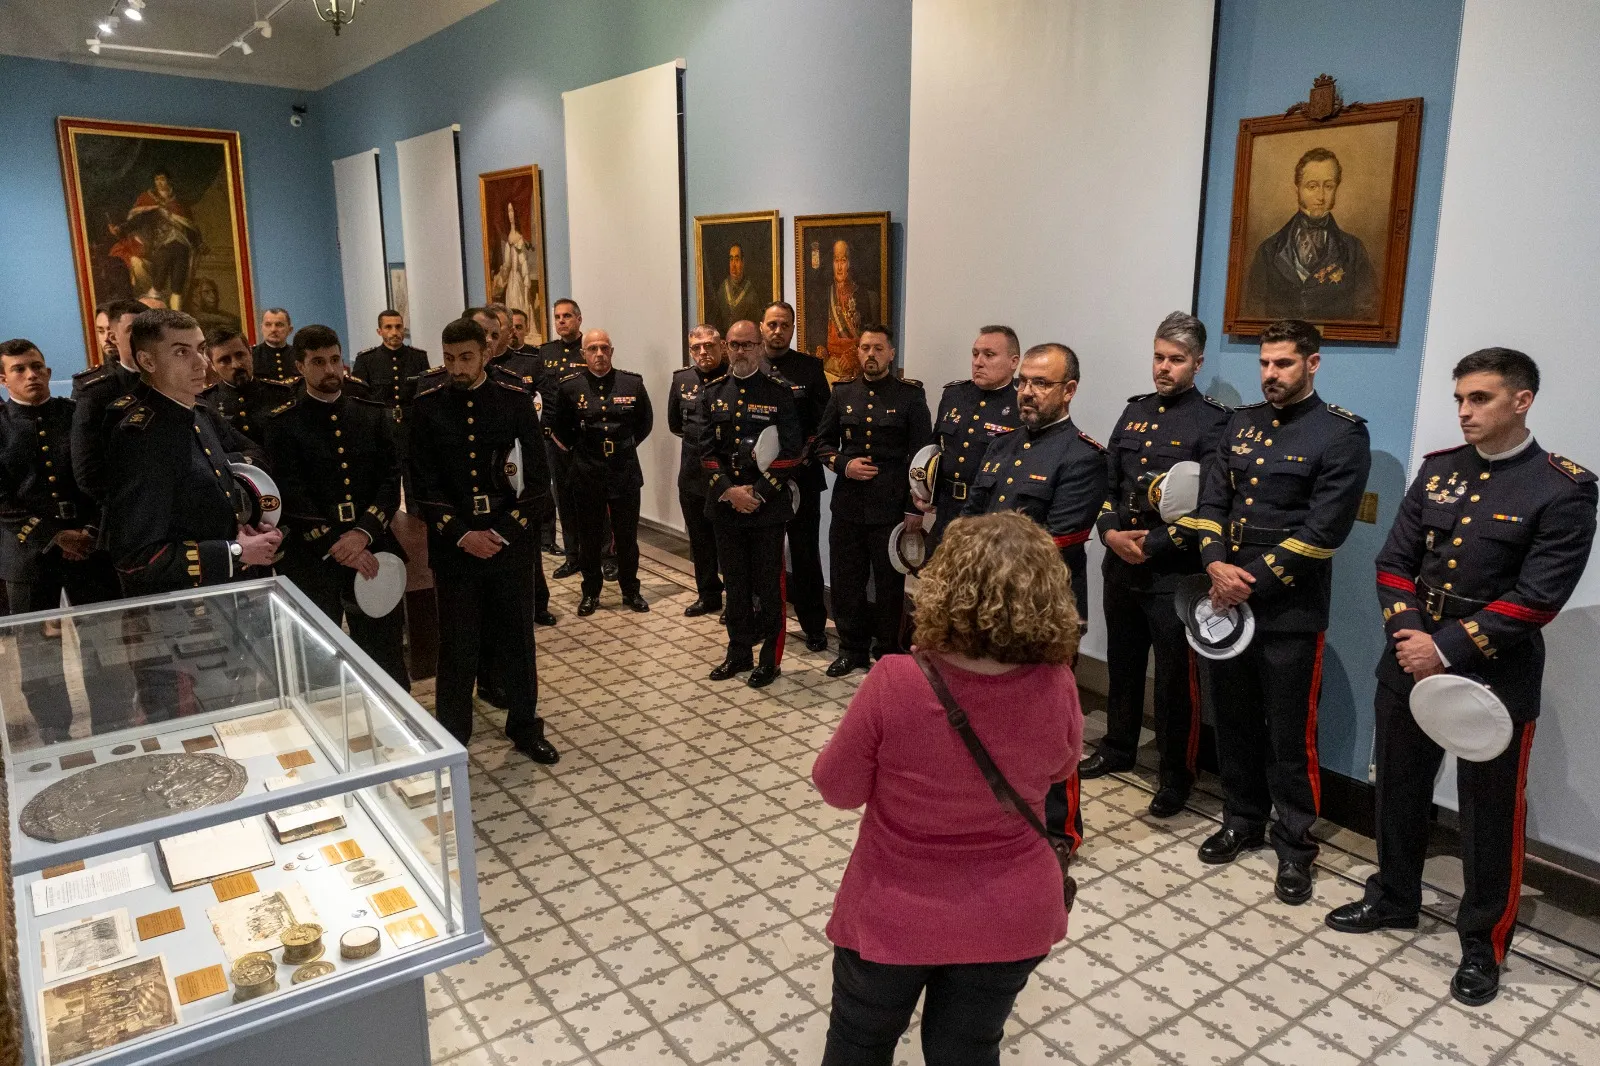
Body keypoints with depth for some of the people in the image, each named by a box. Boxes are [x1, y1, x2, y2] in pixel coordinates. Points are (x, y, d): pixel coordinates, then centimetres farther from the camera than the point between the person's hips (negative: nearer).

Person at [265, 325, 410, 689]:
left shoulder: (374, 415, 8)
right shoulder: (283, 423, 0)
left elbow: (390, 481, 0)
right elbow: (291, 497, -9)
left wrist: (363, 533, -15)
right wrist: (336, 545, -17)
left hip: (372, 550, 2)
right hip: (311, 558, -2)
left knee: (387, 661, 9)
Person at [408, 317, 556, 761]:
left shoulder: (515, 400, -2)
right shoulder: (427, 404, -1)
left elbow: (538, 478, -3)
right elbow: (423, 482, -3)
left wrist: (502, 533, -11)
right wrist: (462, 534, -13)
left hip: (510, 541, 1)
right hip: (453, 544, 0)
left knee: (518, 640, 10)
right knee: (457, 646, 6)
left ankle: (525, 729, 28)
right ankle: (450, 739, 22)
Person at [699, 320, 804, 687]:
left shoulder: (780, 392, -4)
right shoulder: (712, 392, 7)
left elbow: (790, 451, -8)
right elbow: (706, 450, 3)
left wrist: (757, 494, -14)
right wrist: (729, 491, -11)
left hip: (768, 505, -3)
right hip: (725, 503, 4)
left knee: (769, 584, 5)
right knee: (735, 582, 14)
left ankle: (771, 658, 17)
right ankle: (739, 652, 26)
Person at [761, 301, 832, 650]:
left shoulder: (811, 367, 1)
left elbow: (825, 423, -2)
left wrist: (805, 454, -14)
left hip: (801, 475, -2)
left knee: (806, 552, 3)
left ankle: (814, 625, 14)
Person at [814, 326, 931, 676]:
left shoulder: (910, 395, -3)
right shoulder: (842, 393, 7)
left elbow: (921, 453, -4)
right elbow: (823, 442, 13)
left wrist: (915, 509, -8)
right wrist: (843, 464, -7)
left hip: (891, 506, -3)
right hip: (848, 505, 4)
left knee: (890, 583, 7)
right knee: (846, 581, 10)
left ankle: (888, 653, 23)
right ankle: (852, 650, 27)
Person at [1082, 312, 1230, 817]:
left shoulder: (1212, 422, -9)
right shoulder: (1135, 412, 11)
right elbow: (1108, 482, 12)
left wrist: (1154, 544, -18)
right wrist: (1110, 532, -5)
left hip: (1174, 573, -6)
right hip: (1120, 566, 6)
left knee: (1176, 679, 5)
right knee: (1122, 664, 20)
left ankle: (1176, 776, 20)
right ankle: (1117, 749, 38)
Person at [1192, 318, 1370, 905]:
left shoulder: (1341, 435, -7)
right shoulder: (1241, 423, 11)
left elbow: (1323, 530, -15)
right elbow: (1212, 497, 7)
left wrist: (1251, 584, -15)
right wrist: (1216, 564, -10)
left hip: (1290, 612, -5)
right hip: (1226, 600, 6)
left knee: (1291, 735, 5)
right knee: (1234, 720, 17)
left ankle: (1294, 845, 22)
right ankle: (1243, 820, 35)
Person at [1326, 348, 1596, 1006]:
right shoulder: (1438, 469, 5)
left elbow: (1538, 597, -17)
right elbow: (1394, 561, 4)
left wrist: (1445, 650, -19)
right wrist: (1408, 637, -11)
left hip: (1496, 678, -5)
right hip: (1408, 665, 5)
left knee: (1489, 815, 9)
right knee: (1399, 791, 18)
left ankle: (1482, 943, 28)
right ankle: (1393, 900, 39)